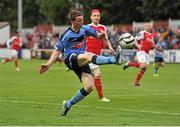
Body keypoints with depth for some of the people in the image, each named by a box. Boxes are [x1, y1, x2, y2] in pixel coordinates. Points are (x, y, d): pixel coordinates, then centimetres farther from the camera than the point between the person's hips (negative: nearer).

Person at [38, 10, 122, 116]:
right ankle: (114, 59, -57)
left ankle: (68, 104, 8)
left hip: (81, 62, 6)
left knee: (89, 87, -9)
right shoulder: (66, 35, -7)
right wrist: (48, 65, -11)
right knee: (89, 55, -37)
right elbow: (57, 51, -1)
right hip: (70, 58, -6)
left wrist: (100, 35, -13)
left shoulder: (84, 29, 5)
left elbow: (97, 35, 14)